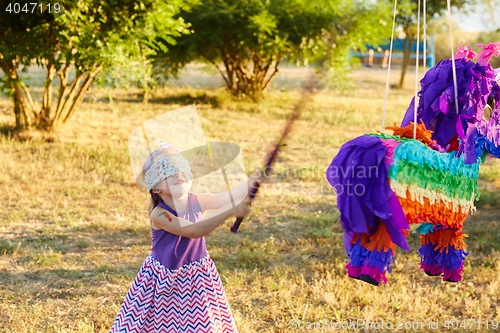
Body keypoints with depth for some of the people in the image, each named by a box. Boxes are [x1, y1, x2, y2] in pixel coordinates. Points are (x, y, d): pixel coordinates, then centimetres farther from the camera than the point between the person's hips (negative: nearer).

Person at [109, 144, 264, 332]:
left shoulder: (197, 202, -9)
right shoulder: (159, 215, -25)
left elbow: (228, 196, -19)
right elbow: (193, 231, -35)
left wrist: (249, 183, -40)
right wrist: (231, 212, -43)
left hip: (198, 277, 4)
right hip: (166, 279, -4)